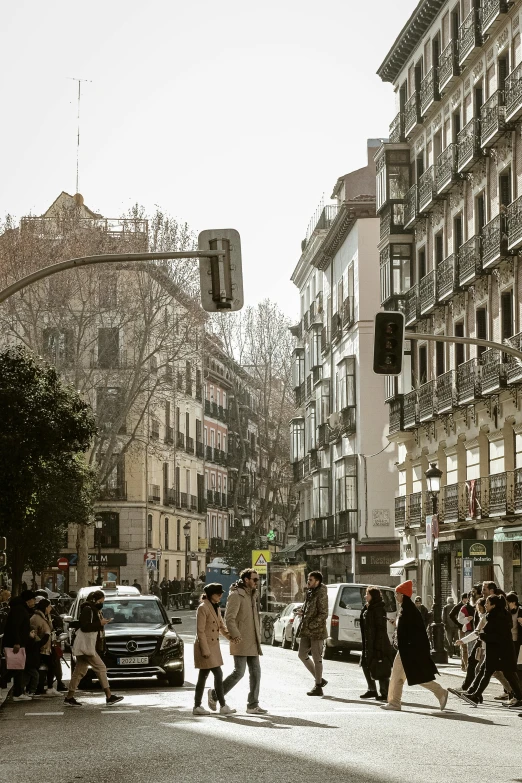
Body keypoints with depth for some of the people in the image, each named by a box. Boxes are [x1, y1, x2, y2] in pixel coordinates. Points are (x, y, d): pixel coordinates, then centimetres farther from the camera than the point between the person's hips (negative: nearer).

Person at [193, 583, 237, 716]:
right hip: (205, 646, -9)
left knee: (203, 677, 10)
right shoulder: (203, 608, -14)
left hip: (213, 647, 9)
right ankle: (223, 706, -6)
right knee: (218, 674, -10)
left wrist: (229, 636, -2)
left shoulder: (216, 608, 13)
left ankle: (197, 706, 14)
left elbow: (221, 625, 18)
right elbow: (200, 631, -16)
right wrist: (205, 650, -19)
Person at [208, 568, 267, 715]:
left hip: (253, 642, 9)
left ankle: (253, 705, 8)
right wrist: (236, 636, -27)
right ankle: (214, 694, 7)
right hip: (241, 642, -9)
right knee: (239, 672, -8)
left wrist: (258, 637, 21)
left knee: (255, 672, 4)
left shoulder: (253, 596, 17)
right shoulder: (236, 595, -11)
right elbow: (229, 618, -19)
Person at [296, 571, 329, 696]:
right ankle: (319, 680, 22)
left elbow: (323, 614, -18)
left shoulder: (321, 595, -13)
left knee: (317, 658, -3)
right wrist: (302, 611, 3)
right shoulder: (309, 593, 13)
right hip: (306, 631, 9)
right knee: (302, 654, 12)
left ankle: (318, 687, 5)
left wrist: (311, 625, -22)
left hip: (317, 631, -9)